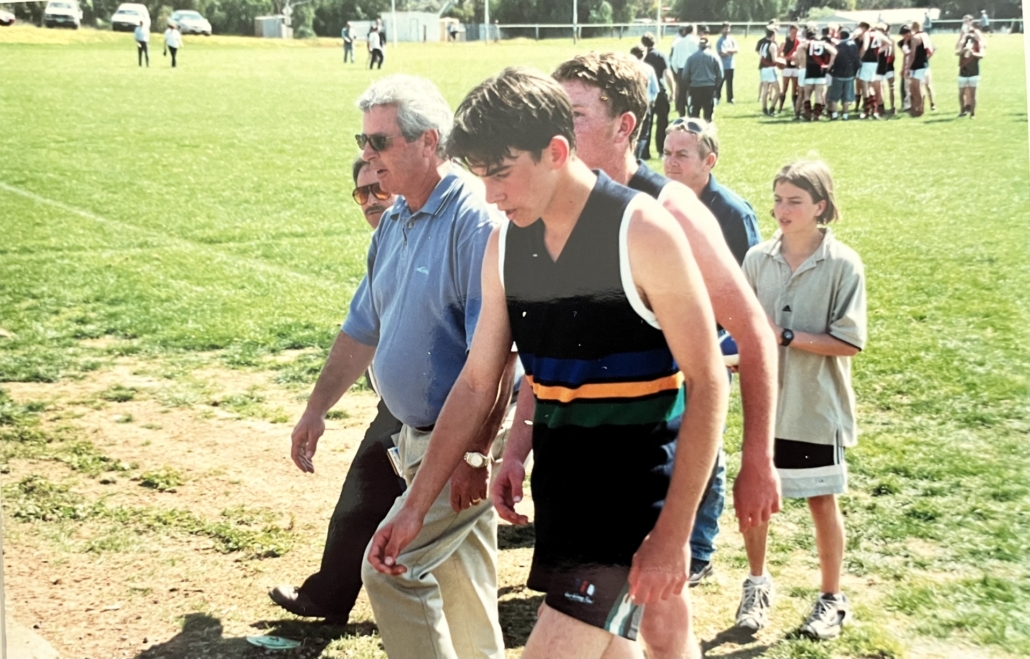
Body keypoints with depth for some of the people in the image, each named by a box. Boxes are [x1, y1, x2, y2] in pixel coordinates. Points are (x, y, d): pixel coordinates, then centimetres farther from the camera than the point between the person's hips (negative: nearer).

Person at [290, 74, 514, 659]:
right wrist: (318, 408, 17)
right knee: (461, 588, 16)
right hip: (422, 436, 9)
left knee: (389, 568, -10)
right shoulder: (396, 221, 9)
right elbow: (363, 328, 19)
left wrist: (475, 455, -26)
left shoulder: (476, 220, -20)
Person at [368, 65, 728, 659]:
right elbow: (477, 383, 9)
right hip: (557, 477, 7)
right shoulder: (506, 244, 3)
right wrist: (415, 509, 7)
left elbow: (708, 384, -14)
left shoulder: (642, 231, -16)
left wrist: (674, 532, -18)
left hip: (631, 483, -7)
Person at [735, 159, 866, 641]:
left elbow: (850, 342, -15)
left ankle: (831, 598, 27)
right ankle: (757, 584, 33)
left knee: (821, 501, 9)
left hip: (817, 407, -3)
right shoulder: (758, 259, -2)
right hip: (764, 403, 3)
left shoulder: (842, 264, -12)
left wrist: (784, 335, -21)